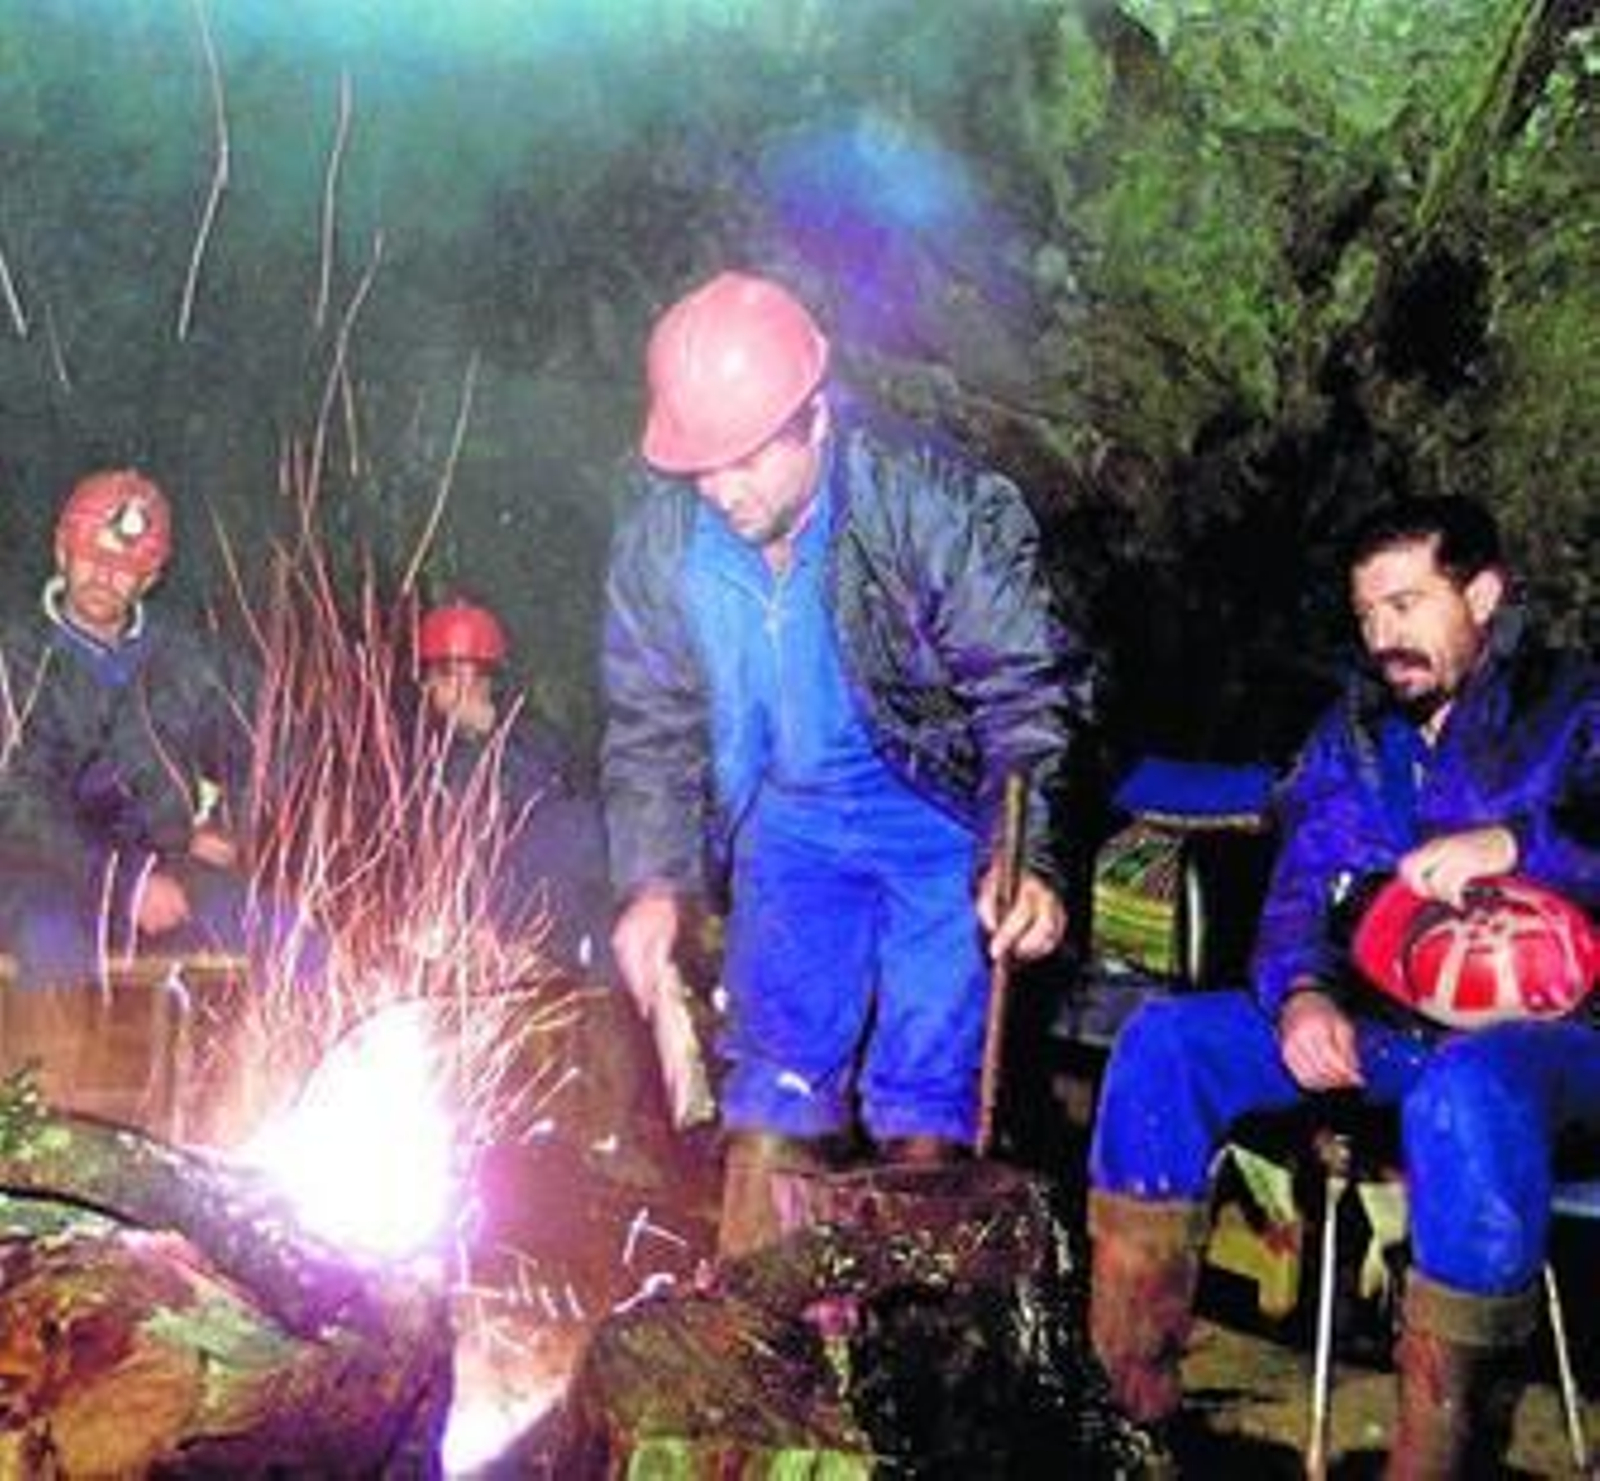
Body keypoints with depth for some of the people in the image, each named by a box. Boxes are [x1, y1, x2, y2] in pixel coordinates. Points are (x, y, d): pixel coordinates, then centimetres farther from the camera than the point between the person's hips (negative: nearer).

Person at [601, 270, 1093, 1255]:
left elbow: (1028, 691, -19)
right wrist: (655, 883, -11)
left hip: (946, 822, -3)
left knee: (926, 1107, -6)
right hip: (791, 826, 4)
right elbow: (652, 728, 2)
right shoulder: (660, 541, -9)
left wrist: (1027, 858, -32)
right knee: (774, 1091, 2)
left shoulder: (934, 504, -23)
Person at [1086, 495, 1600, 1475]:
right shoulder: (1355, 733, 16)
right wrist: (1300, 993, -11)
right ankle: (1125, 1392, -12)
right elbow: (1299, 896, 10)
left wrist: (1520, 845, -29)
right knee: (1166, 1042, -14)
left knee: (1466, 1090, -40)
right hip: (1379, 1024, 5)